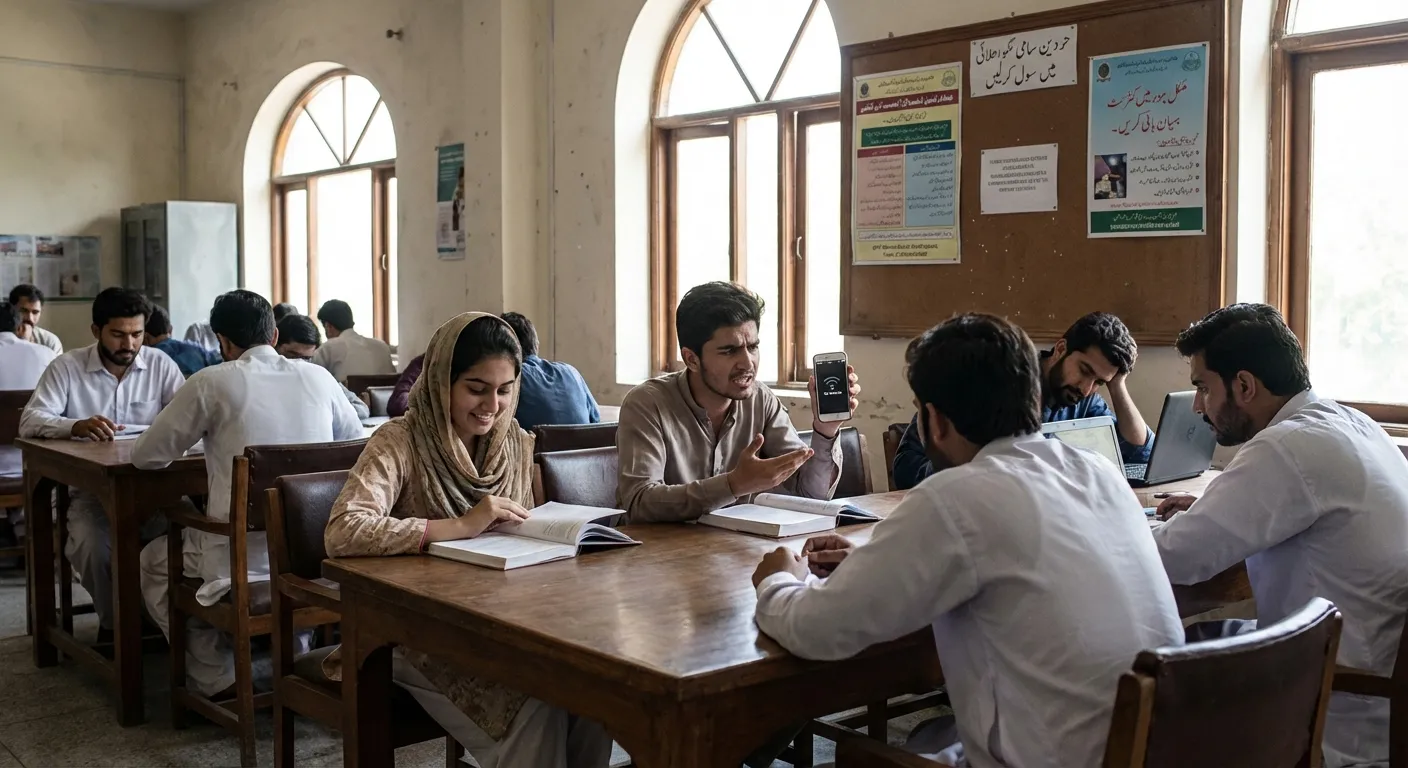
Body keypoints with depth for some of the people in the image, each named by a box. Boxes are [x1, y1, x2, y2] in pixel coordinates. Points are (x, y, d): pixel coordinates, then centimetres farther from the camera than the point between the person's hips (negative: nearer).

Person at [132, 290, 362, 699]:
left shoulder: (212, 382, -7)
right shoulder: (318, 377, 3)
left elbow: (146, 457, 1)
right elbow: (356, 443, 17)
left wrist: (208, 438, 20)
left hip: (245, 562, -4)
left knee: (152, 561, 26)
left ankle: (218, 683, 21)